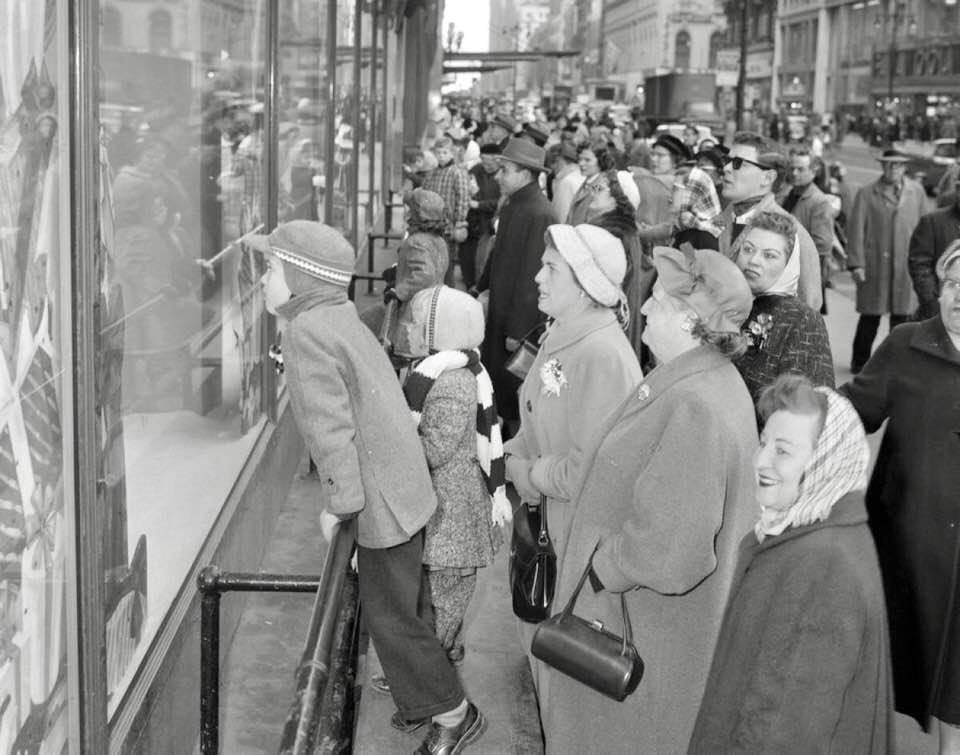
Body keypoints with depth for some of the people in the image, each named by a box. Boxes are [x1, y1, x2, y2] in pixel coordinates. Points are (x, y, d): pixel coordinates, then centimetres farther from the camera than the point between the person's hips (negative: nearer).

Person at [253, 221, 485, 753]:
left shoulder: (307, 333, -21)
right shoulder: (341, 319, 8)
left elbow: (332, 426, -25)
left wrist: (339, 504, -18)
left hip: (381, 502, -10)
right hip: (404, 488, 10)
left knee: (391, 616, 4)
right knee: (404, 606, 22)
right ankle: (425, 697, 36)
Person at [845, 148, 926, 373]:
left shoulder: (917, 192, 10)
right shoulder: (867, 193, 1)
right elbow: (856, 228, -3)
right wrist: (856, 263, -10)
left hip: (906, 265, 2)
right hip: (875, 265, -2)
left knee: (902, 316, 5)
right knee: (870, 316, 4)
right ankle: (860, 361, 18)